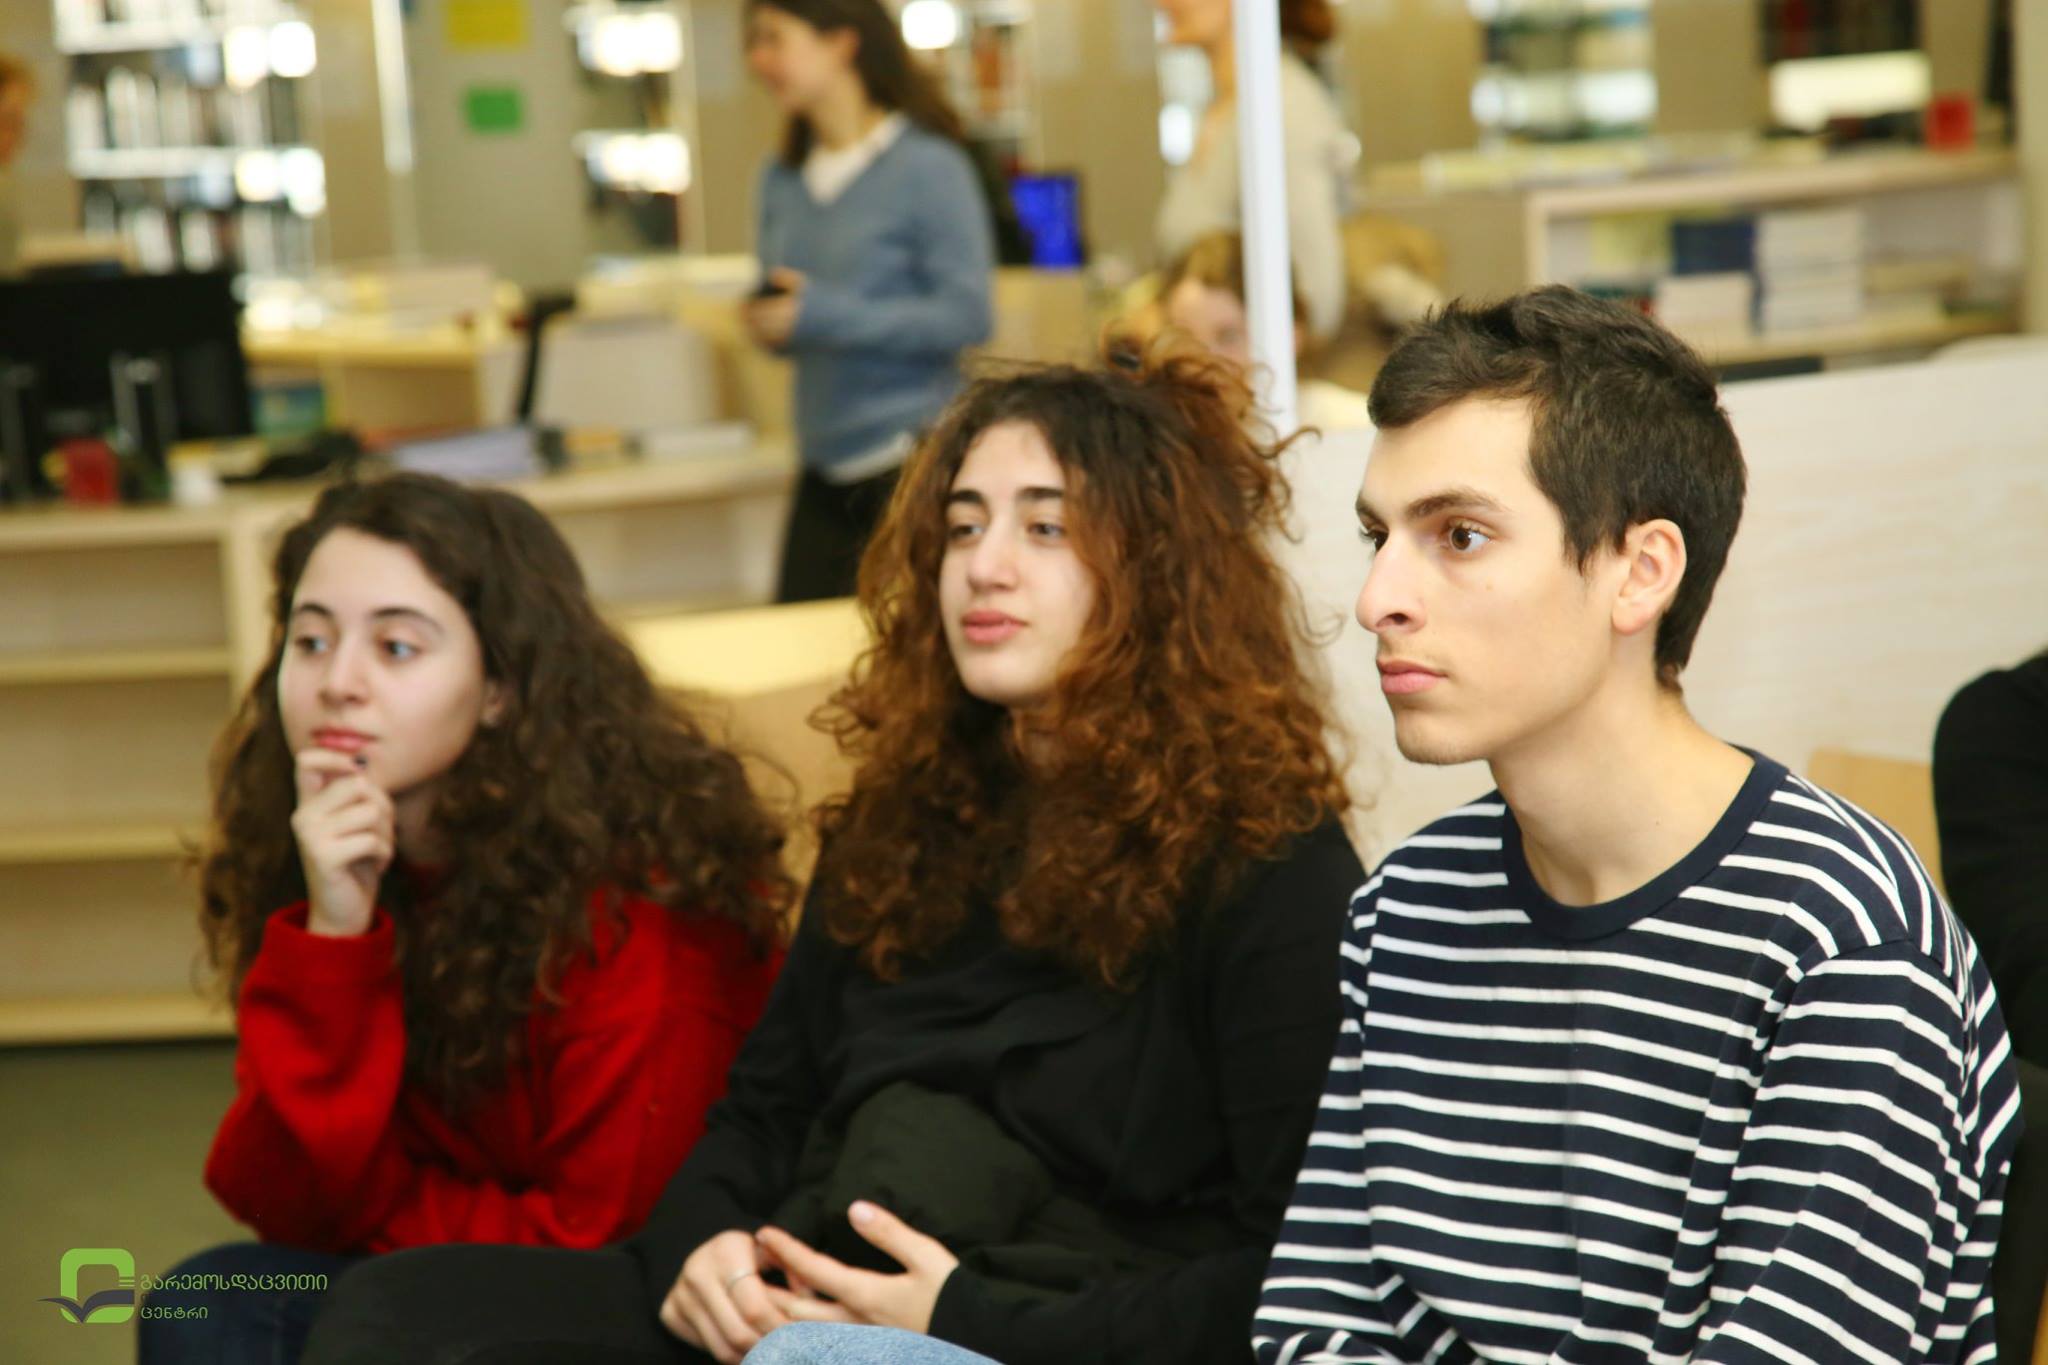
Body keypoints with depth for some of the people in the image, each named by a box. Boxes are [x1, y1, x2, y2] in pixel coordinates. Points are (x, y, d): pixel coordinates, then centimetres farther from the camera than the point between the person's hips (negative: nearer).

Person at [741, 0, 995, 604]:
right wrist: (764, 323, -3)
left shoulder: (928, 167, -8)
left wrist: (821, 317, -17)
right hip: (825, 467, 7)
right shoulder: (783, 180, 14)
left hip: (910, 459, -7)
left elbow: (968, 315, -14)